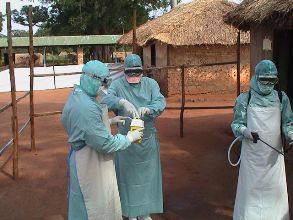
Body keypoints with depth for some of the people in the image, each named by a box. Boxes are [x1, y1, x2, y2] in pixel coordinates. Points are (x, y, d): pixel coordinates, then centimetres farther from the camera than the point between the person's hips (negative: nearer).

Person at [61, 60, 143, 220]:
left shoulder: (77, 96, 2)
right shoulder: (86, 107, -30)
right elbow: (104, 143, -26)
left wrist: (109, 121, 9)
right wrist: (129, 138, -13)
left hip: (84, 158, 10)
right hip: (90, 165, -10)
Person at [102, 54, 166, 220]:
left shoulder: (150, 83, -1)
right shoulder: (118, 85, -6)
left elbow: (161, 102, -15)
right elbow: (105, 99, -23)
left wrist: (148, 109, -36)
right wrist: (122, 102, -42)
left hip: (148, 139, 2)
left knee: (148, 174, 13)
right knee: (128, 175, 9)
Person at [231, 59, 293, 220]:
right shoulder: (244, 99, -2)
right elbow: (236, 124, -1)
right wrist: (244, 131, -23)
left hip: (274, 154, 2)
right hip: (252, 154, -2)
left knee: (276, 190, 7)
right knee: (250, 188, 5)